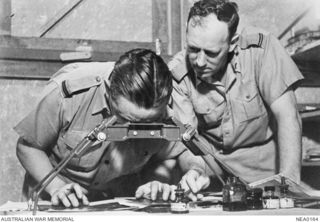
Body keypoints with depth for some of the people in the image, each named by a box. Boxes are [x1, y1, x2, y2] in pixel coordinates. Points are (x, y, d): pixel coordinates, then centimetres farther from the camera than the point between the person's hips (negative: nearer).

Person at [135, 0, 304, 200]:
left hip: (266, 167, -2)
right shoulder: (178, 74, -14)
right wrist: (195, 174, -35)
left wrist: (289, 184, -28)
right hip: (213, 168, 2)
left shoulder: (260, 47, -19)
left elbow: (287, 116, -20)